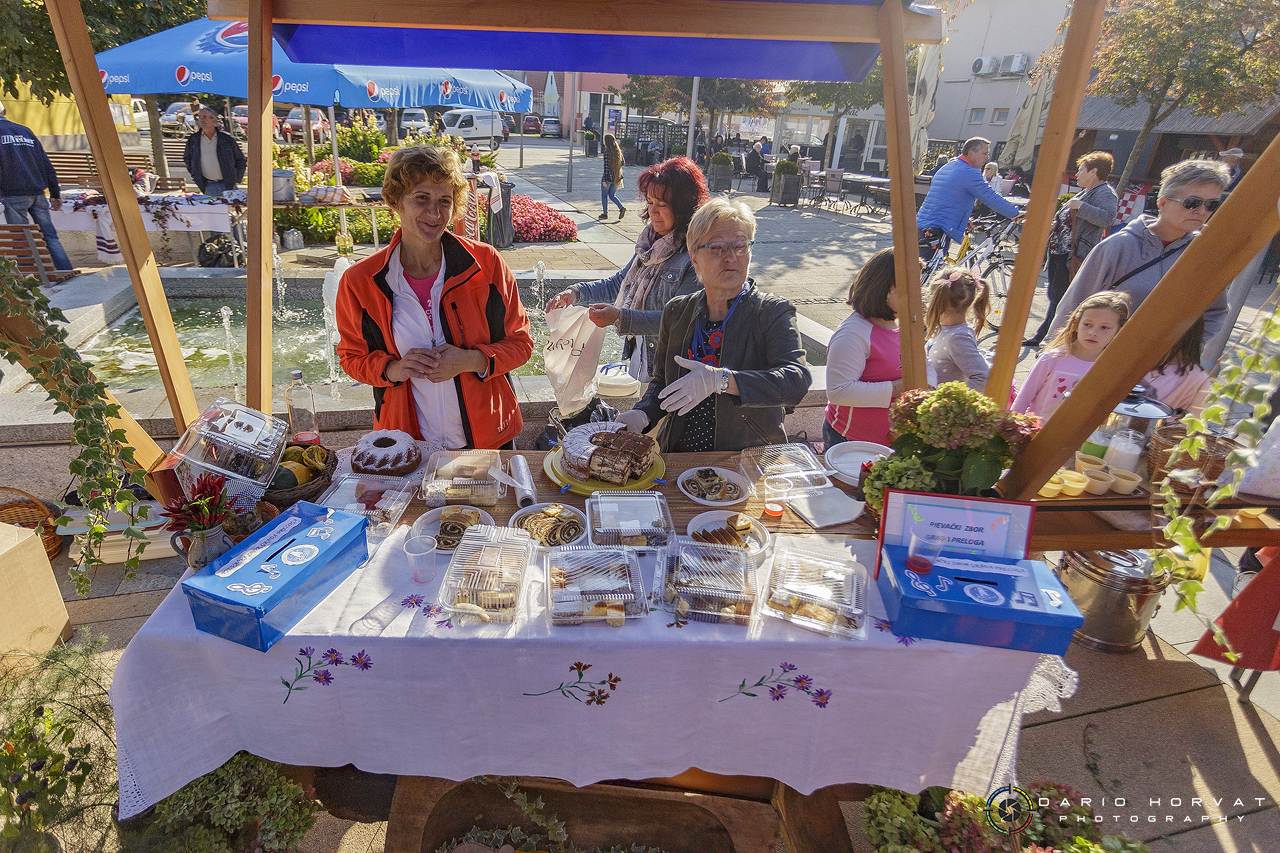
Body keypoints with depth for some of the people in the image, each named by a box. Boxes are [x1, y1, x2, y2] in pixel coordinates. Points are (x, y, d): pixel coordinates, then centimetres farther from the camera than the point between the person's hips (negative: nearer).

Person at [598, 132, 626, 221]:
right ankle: (621, 208, -4)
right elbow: (622, 164, 10)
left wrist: (604, 180, -14)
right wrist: (620, 177, 16)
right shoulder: (618, 151, 5)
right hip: (616, 177, 6)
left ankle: (605, 214, 13)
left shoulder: (607, 152, -14)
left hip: (608, 177, -6)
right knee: (612, 195, 16)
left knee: (604, 195, 9)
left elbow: (606, 167, -17)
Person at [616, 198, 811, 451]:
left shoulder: (773, 312, -2)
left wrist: (720, 379, -31)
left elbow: (797, 381, -18)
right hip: (677, 459, 3)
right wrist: (643, 414, -3)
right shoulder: (676, 311, 9)